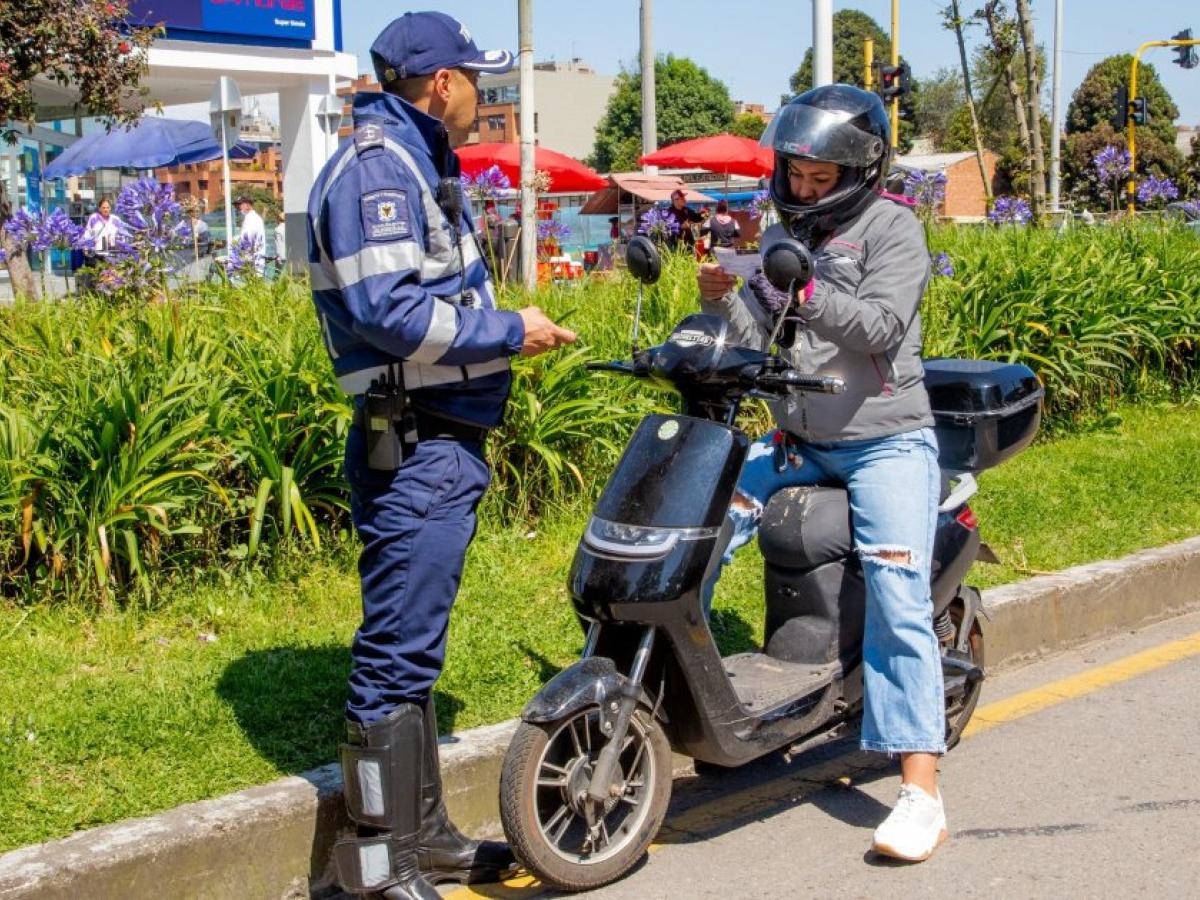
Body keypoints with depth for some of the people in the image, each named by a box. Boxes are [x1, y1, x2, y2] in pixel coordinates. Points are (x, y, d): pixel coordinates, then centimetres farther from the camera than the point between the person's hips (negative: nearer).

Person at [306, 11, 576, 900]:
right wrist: (508, 330, -15)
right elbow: (388, 310, -23)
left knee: (413, 649, 16)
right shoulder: (376, 169, -13)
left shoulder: (417, 165, 19)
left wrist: (510, 329, 12)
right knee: (397, 652, -4)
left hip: (443, 444, 11)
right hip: (414, 450, -11)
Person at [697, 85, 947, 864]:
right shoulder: (781, 236, 13)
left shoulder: (891, 227, -4)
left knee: (898, 600, -17)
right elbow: (759, 345, 7)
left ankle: (922, 792, -19)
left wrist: (806, 295, -31)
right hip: (800, 441, 6)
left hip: (886, 440, -6)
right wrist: (724, 302, -12)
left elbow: (884, 325, -18)